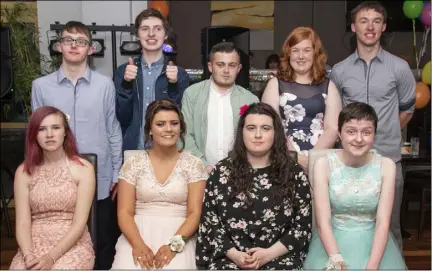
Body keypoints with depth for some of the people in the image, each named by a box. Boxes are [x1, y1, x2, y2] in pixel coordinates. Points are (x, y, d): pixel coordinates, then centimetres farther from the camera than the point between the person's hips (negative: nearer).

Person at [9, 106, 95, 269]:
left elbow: (80, 222, -9)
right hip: (35, 244, 2)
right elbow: (23, 222, -1)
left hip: (73, 245, -2)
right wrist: (28, 255, -19)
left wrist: (52, 257, -19)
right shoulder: (24, 171, 3)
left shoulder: (83, 169, -4)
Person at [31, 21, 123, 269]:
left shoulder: (105, 84, -4)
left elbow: (113, 131, 2)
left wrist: (117, 175, 4)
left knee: (104, 242, 12)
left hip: (100, 180, -1)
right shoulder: (41, 86, 0)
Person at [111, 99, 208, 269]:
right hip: (139, 233, 1)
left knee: (175, 266, -29)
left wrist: (174, 244, -18)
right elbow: (124, 213, 0)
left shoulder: (193, 164, 3)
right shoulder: (133, 164, 5)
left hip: (178, 236, -1)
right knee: (128, 266, -26)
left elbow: (194, 213, -2)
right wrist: (138, 244, -17)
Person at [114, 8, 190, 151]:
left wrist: (174, 86, -18)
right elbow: (122, 118, -4)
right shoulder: (123, 71, 1)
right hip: (132, 151, 1)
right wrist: (126, 84, -16)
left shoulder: (179, 74, -1)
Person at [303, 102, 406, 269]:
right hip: (333, 239, -1)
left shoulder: (386, 166, -4)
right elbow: (323, 222, -11)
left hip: (373, 239, 1)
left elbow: (383, 222, -8)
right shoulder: (323, 164, -7)